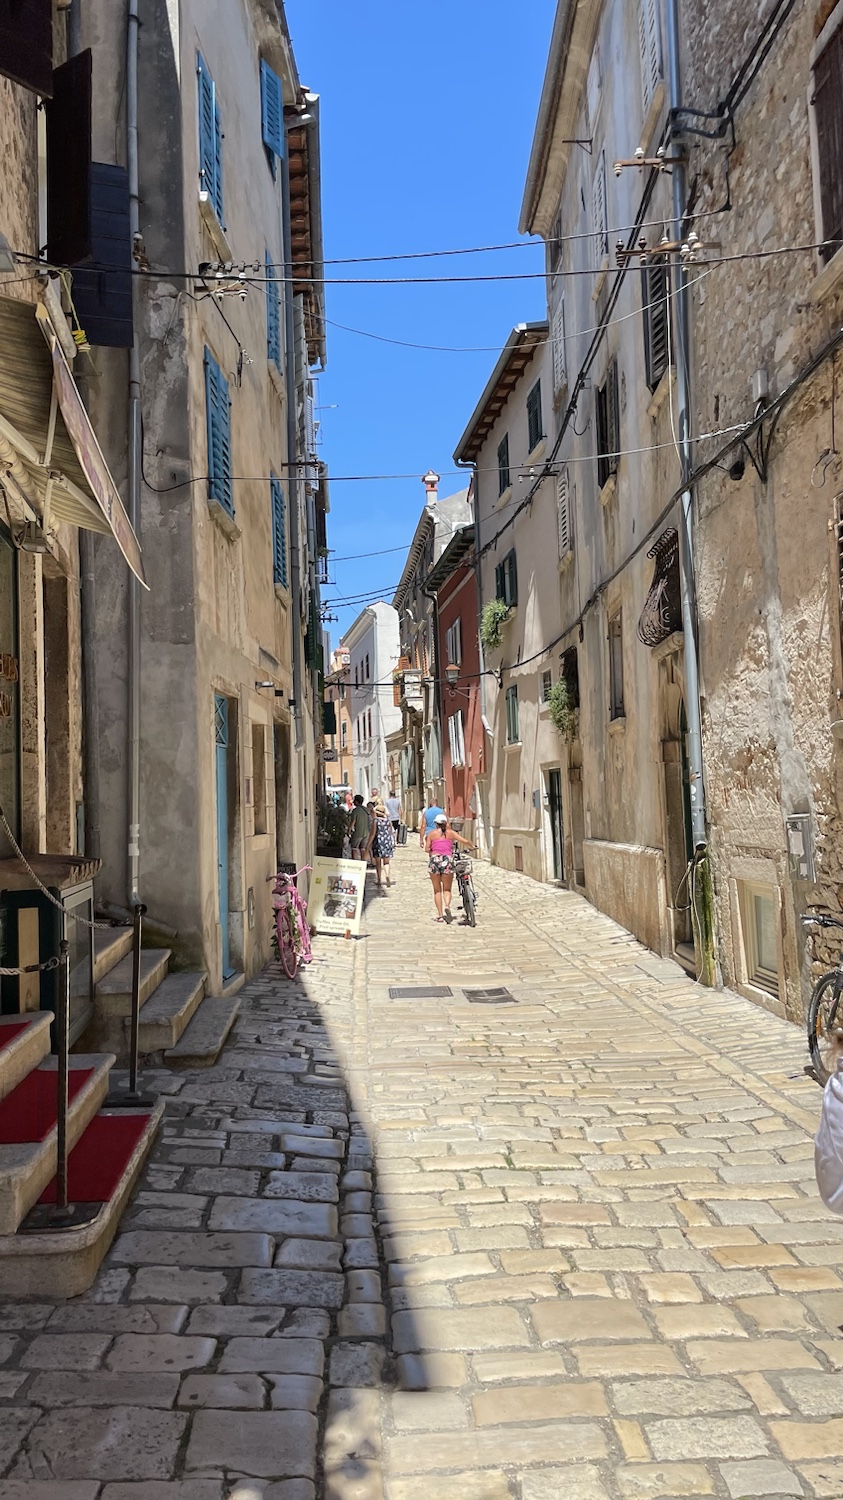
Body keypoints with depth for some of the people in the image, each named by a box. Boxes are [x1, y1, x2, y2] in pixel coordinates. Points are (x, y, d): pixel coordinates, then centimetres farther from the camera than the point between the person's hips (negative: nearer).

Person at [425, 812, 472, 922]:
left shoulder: (432, 833, 9)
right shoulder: (450, 832, 9)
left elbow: (427, 849, 1)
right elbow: (466, 841, 3)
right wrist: (470, 847, 24)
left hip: (435, 860, 0)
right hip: (448, 859, 0)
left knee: (437, 890, 12)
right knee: (447, 889, 13)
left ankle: (440, 915, 8)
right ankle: (447, 906, -16)